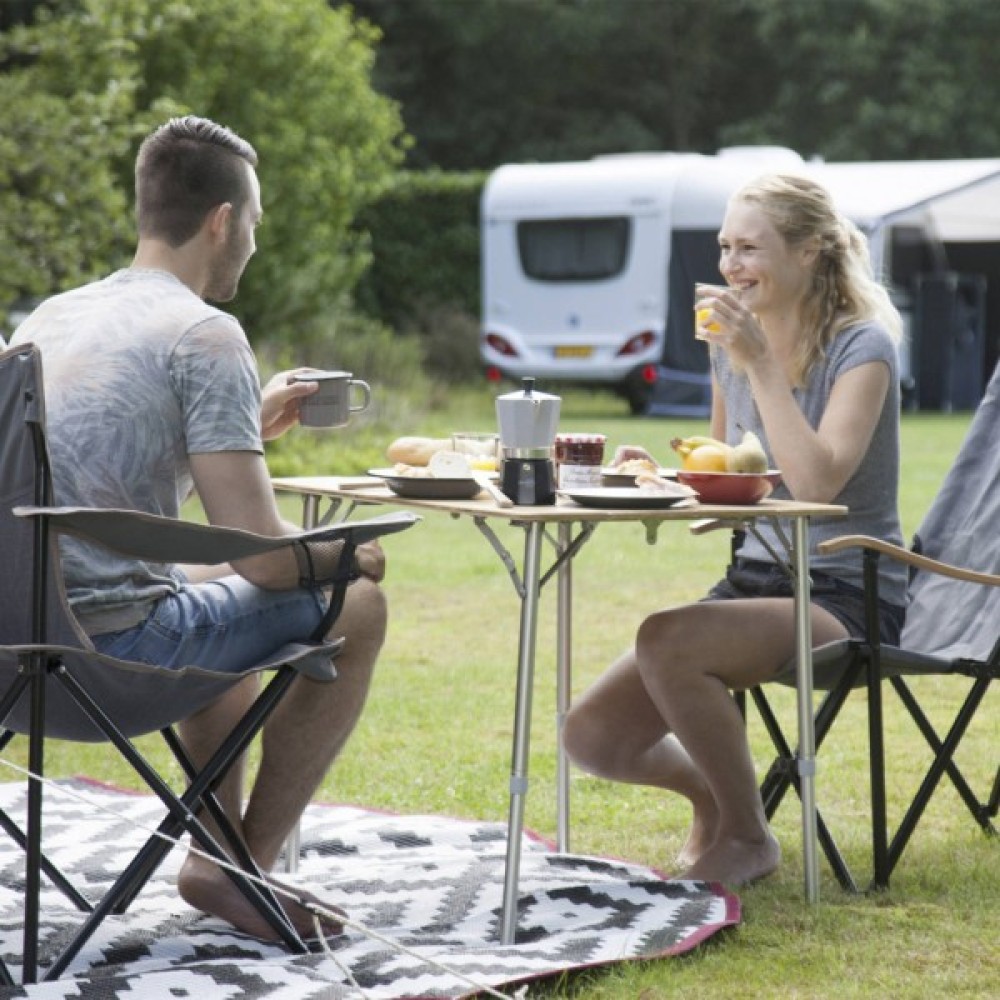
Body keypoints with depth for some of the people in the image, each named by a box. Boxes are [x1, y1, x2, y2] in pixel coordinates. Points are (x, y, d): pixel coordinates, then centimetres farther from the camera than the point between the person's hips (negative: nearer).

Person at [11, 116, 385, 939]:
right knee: (355, 609, 6)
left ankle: (217, 850, 30)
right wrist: (353, 556, 5)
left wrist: (250, 424, 31)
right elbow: (264, 554, -17)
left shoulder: (50, 317, 14)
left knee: (224, 593, 34)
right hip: (111, 648, -9)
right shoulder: (206, 335, -12)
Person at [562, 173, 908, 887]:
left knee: (666, 641, -33)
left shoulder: (861, 348, -11)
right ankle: (712, 791, 23)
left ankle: (746, 835, -10)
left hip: (844, 595, -7)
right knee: (594, 737, -9)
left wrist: (761, 365, -23)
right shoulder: (732, 346, 9)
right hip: (753, 581, 7)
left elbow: (817, 483, -27)